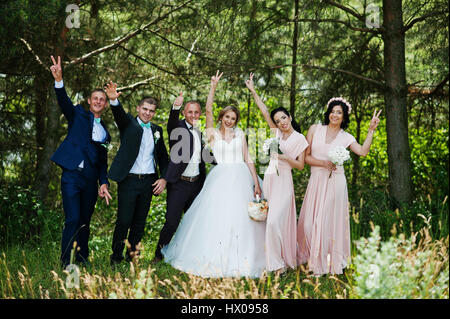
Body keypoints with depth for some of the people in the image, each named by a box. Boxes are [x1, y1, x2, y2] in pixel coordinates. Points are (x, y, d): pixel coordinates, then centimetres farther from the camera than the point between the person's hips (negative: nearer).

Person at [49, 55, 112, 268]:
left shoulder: (104, 131, 18)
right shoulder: (78, 115, 7)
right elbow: (64, 102, -13)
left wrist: (104, 183, 6)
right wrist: (58, 80, -31)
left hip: (91, 180, 5)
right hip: (72, 175, -5)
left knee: (85, 221, 11)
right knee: (72, 220, -11)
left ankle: (82, 259, 22)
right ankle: (65, 262, -4)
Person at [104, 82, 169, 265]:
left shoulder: (157, 130, 14)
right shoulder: (128, 123, 2)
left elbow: (163, 157, 17)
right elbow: (119, 113, -20)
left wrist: (164, 178, 5)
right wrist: (113, 100, -42)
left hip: (148, 182, 4)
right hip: (128, 180, -4)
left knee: (140, 222, 9)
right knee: (123, 221, -4)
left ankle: (132, 257, 20)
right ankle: (116, 258, 9)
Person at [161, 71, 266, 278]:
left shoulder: (240, 134, 12)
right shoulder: (213, 134, 6)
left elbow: (247, 158, 10)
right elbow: (208, 110, -7)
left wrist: (256, 183, 4)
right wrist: (213, 87, -12)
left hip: (241, 179, 2)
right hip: (220, 179, -2)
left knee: (240, 218, 0)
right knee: (216, 217, -6)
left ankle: (239, 259, 10)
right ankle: (215, 259, 5)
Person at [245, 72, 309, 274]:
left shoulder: (299, 139, -1)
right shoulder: (277, 133, 11)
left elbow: (300, 165, -1)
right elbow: (264, 111, 10)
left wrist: (285, 157, -16)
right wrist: (253, 91, 9)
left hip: (284, 181, -5)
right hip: (269, 178, 5)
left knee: (275, 221, -14)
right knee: (272, 221, 7)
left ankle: (279, 261, -5)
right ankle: (275, 260, 17)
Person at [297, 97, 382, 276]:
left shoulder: (346, 137, 6)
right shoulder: (315, 129, 6)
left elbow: (363, 151, -11)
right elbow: (305, 156, 4)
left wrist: (371, 130, -10)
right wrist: (322, 163, -11)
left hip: (335, 182, -1)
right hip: (316, 180, 1)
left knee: (330, 220, 0)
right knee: (310, 222, 1)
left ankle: (331, 262, 10)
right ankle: (313, 259, 18)